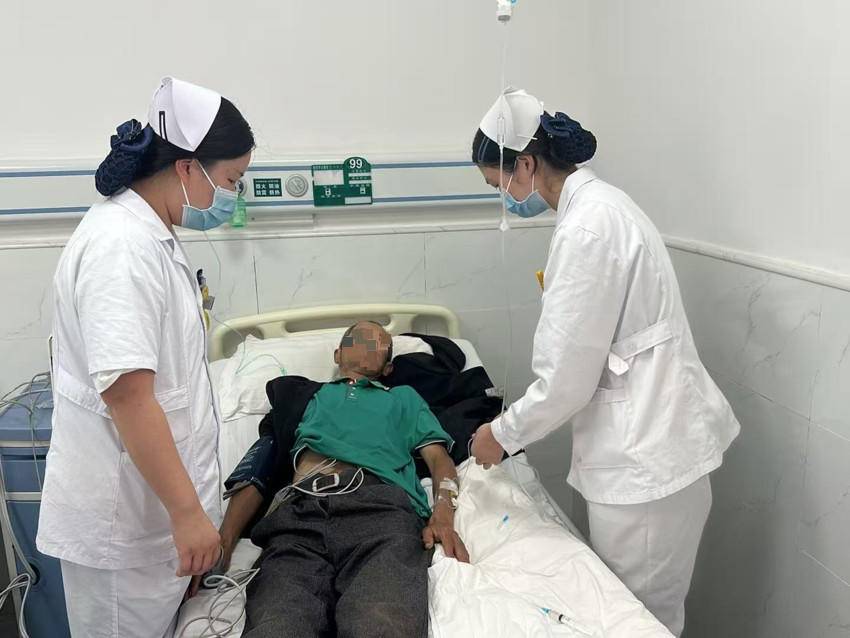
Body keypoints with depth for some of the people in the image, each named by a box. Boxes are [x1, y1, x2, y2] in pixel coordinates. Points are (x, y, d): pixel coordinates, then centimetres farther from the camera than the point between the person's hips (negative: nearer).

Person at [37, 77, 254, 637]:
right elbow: (126, 393, -28)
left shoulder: (151, 233, 9)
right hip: (125, 515, -9)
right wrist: (188, 511, -24)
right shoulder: (122, 248, -23)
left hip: (151, 499, 9)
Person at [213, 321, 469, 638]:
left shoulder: (403, 397, 39)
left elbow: (438, 458, 22)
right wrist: (223, 542, 6)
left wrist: (443, 515, -3)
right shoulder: (302, 395, 38)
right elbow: (257, 477, 25)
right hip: (298, 514, 1)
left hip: (381, 506, -1)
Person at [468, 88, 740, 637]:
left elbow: (567, 375, -19)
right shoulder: (600, 203, 10)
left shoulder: (588, 228, -22)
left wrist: (504, 435, -3)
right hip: (647, 440, 10)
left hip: (646, 457, -9)